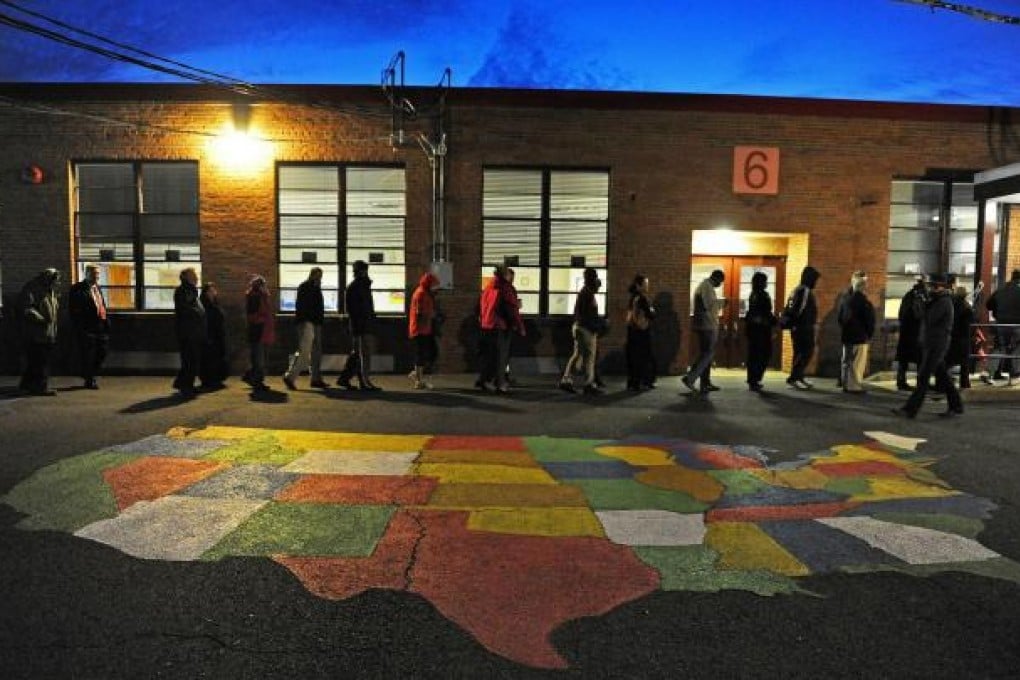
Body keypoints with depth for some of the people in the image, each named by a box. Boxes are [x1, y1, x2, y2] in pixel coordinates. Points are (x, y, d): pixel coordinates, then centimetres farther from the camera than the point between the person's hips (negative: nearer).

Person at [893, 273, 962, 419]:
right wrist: (921, 301, -3)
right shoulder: (935, 301, 15)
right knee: (942, 376, 14)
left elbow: (928, 320, -20)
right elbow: (918, 315, 11)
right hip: (930, 344, 10)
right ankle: (956, 406, 23)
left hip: (936, 345, -10)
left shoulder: (943, 302, -14)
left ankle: (910, 409, -8)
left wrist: (922, 303, -11)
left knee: (923, 377, -9)